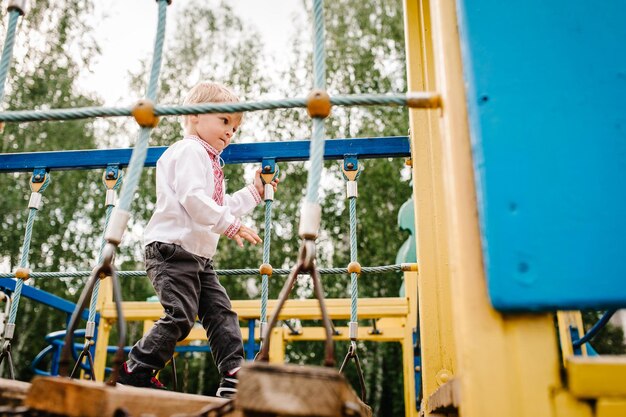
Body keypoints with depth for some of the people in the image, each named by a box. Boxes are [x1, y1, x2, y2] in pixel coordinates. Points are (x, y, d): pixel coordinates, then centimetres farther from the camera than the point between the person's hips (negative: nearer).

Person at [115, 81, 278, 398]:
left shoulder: (209, 160, 26)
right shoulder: (190, 150, -7)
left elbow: (221, 206, 31)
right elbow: (193, 199, -22)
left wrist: (254, 192, 28)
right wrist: (231, 225, -23)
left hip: (199, 255, 10)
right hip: (173, 248, -10)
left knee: (221, 313, 4)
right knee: (180, 316, -13)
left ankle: (234, 378, 5)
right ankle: (134, 371, 2)